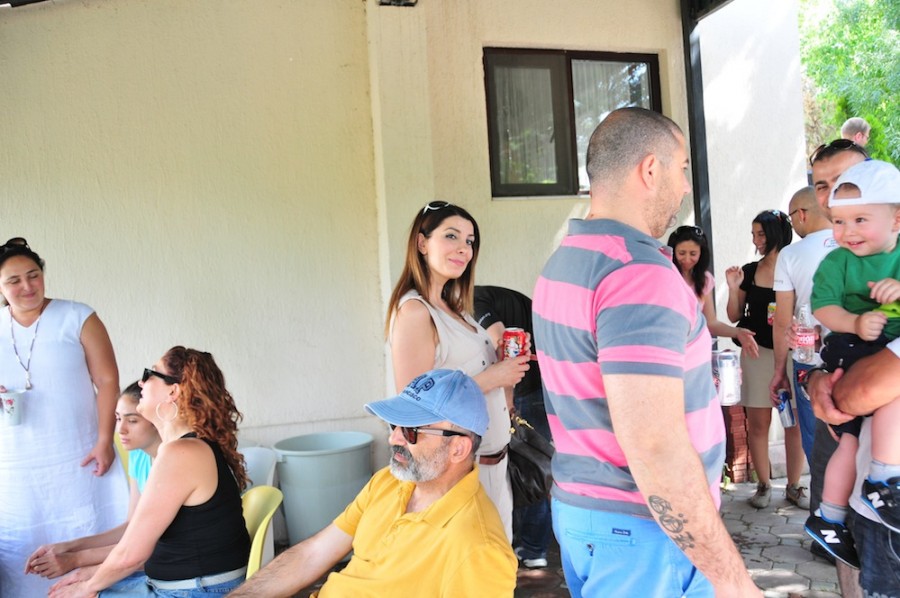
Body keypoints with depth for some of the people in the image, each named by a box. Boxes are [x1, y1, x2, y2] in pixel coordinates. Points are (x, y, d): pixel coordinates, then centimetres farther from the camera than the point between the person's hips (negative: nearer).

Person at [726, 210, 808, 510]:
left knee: (794, 422, 2)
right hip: (757, 353, 2)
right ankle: (763, 485, 15)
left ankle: (794, 486, 16)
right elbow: (734, 317, 8)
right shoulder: (749, 272, 6)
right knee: (757, 423, 2)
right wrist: (733, 288, -6)